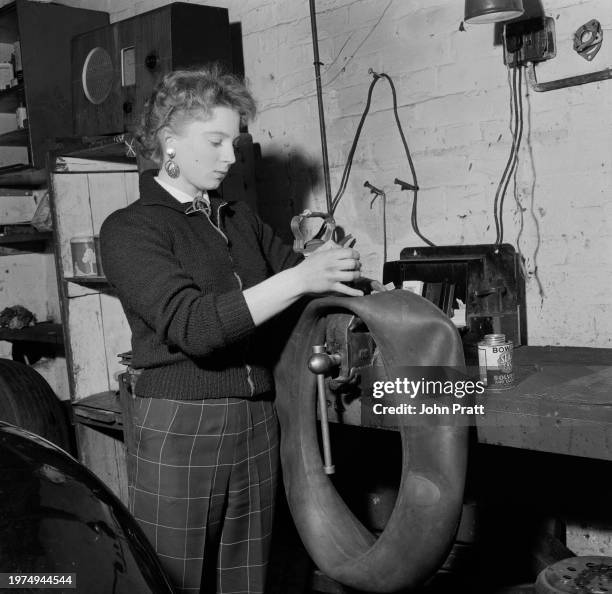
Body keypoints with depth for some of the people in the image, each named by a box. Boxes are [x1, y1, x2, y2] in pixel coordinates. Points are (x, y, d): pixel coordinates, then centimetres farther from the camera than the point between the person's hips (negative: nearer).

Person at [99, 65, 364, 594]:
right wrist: (299, 278, -24)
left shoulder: (241, 220, 14)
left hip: (258, 427, 6)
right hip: (178, 430, -5)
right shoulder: (130, 228, -6)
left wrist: (337, 269, 0)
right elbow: (193, 326, -19)